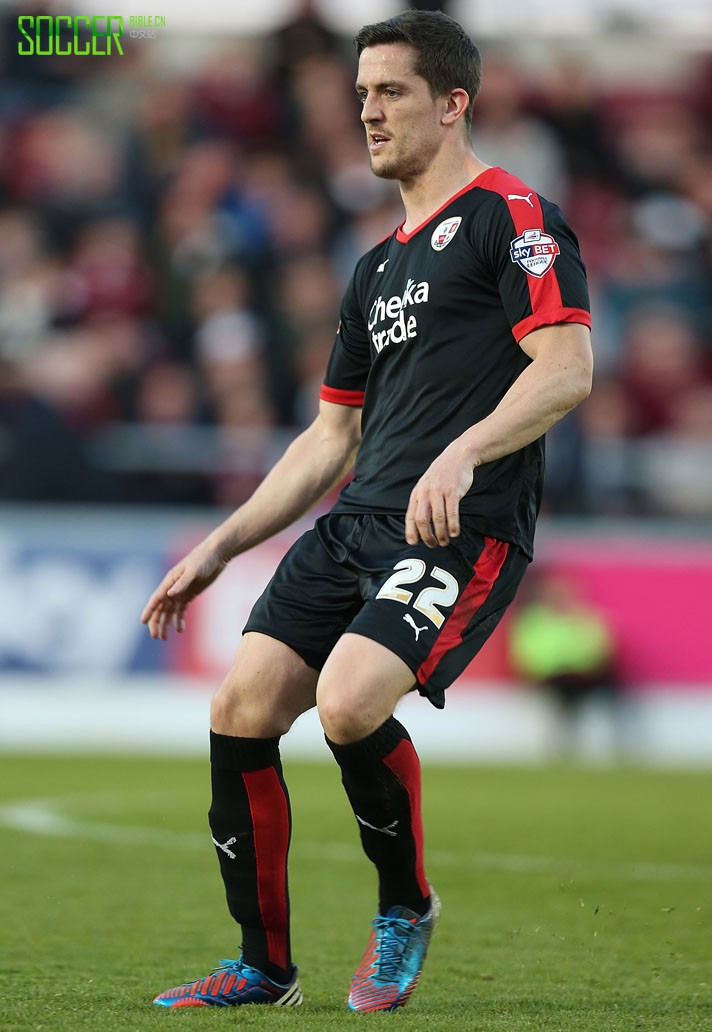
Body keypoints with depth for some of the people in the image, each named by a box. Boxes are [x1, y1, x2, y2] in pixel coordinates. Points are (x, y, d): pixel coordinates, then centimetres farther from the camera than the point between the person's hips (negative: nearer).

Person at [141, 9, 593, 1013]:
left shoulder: (510, 215, -1)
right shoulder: (376, 268, 24)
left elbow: (567, 368, -13)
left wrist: (462, 454, -27)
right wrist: (220, 547, 23)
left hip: (465, 528, -8)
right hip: (356, 522, 8)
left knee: (349, 701, -27)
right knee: (241, 707, -7)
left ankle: (406, 910, 0)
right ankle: (264, 969, 6)